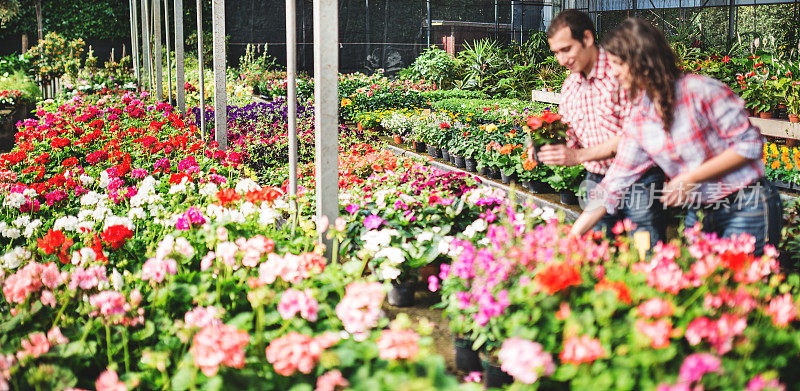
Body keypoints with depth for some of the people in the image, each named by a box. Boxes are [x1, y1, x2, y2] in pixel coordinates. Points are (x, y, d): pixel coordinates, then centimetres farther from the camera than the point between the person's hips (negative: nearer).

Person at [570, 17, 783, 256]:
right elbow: (613, 184, 4)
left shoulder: (700, 91, -15)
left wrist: (691, 178, -18)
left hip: (748, 209, -6)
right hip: (698, 213, 6)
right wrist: (573, 234, -2)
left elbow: (749, 144, -14)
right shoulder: (639, 119, 3)